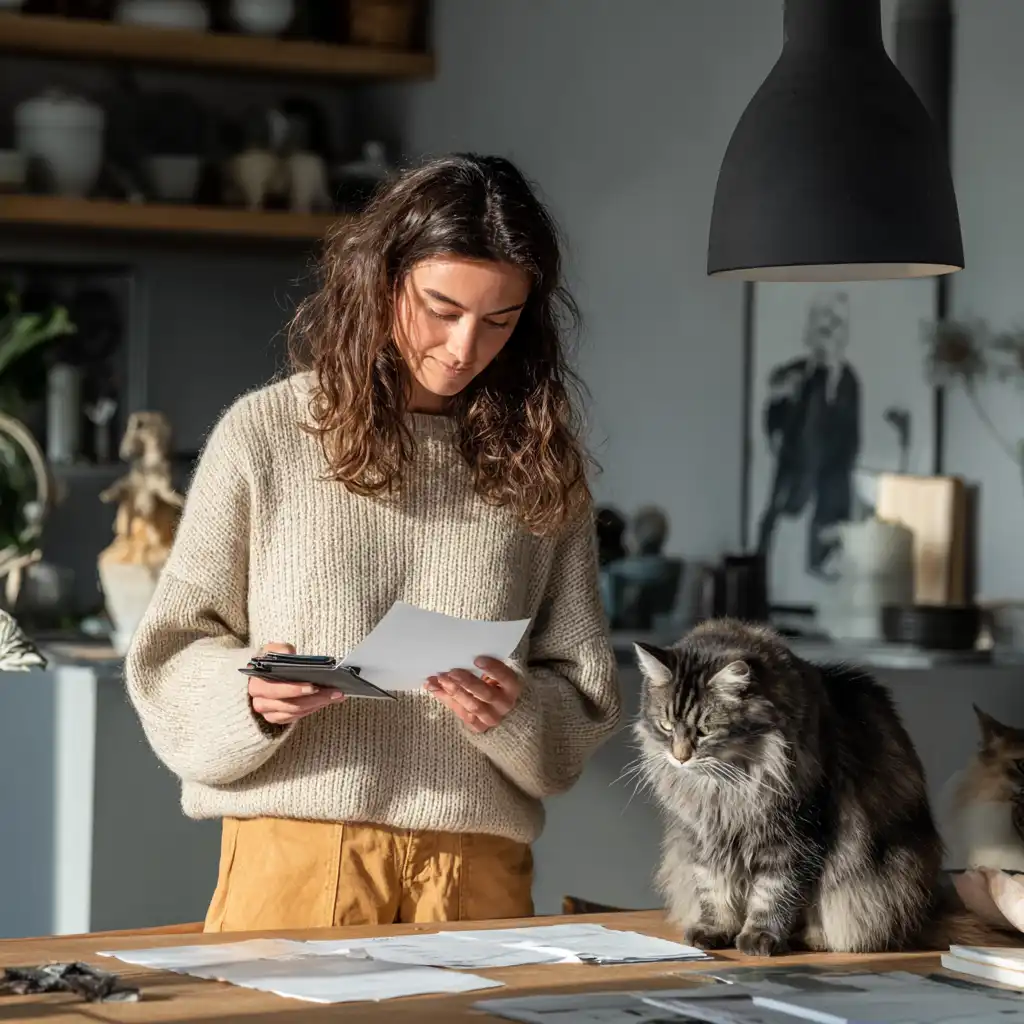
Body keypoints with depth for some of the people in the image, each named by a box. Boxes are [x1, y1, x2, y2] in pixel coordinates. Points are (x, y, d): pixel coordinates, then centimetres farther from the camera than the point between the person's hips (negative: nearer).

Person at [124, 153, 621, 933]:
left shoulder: (542, 465, 7)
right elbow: (170, 657, 3)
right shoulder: (265, 435, 2)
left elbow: (585, 698, 9)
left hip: (480, 867, 2)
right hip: (294, 858, -1)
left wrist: (516, 712, -12)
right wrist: (250, 693, -17)